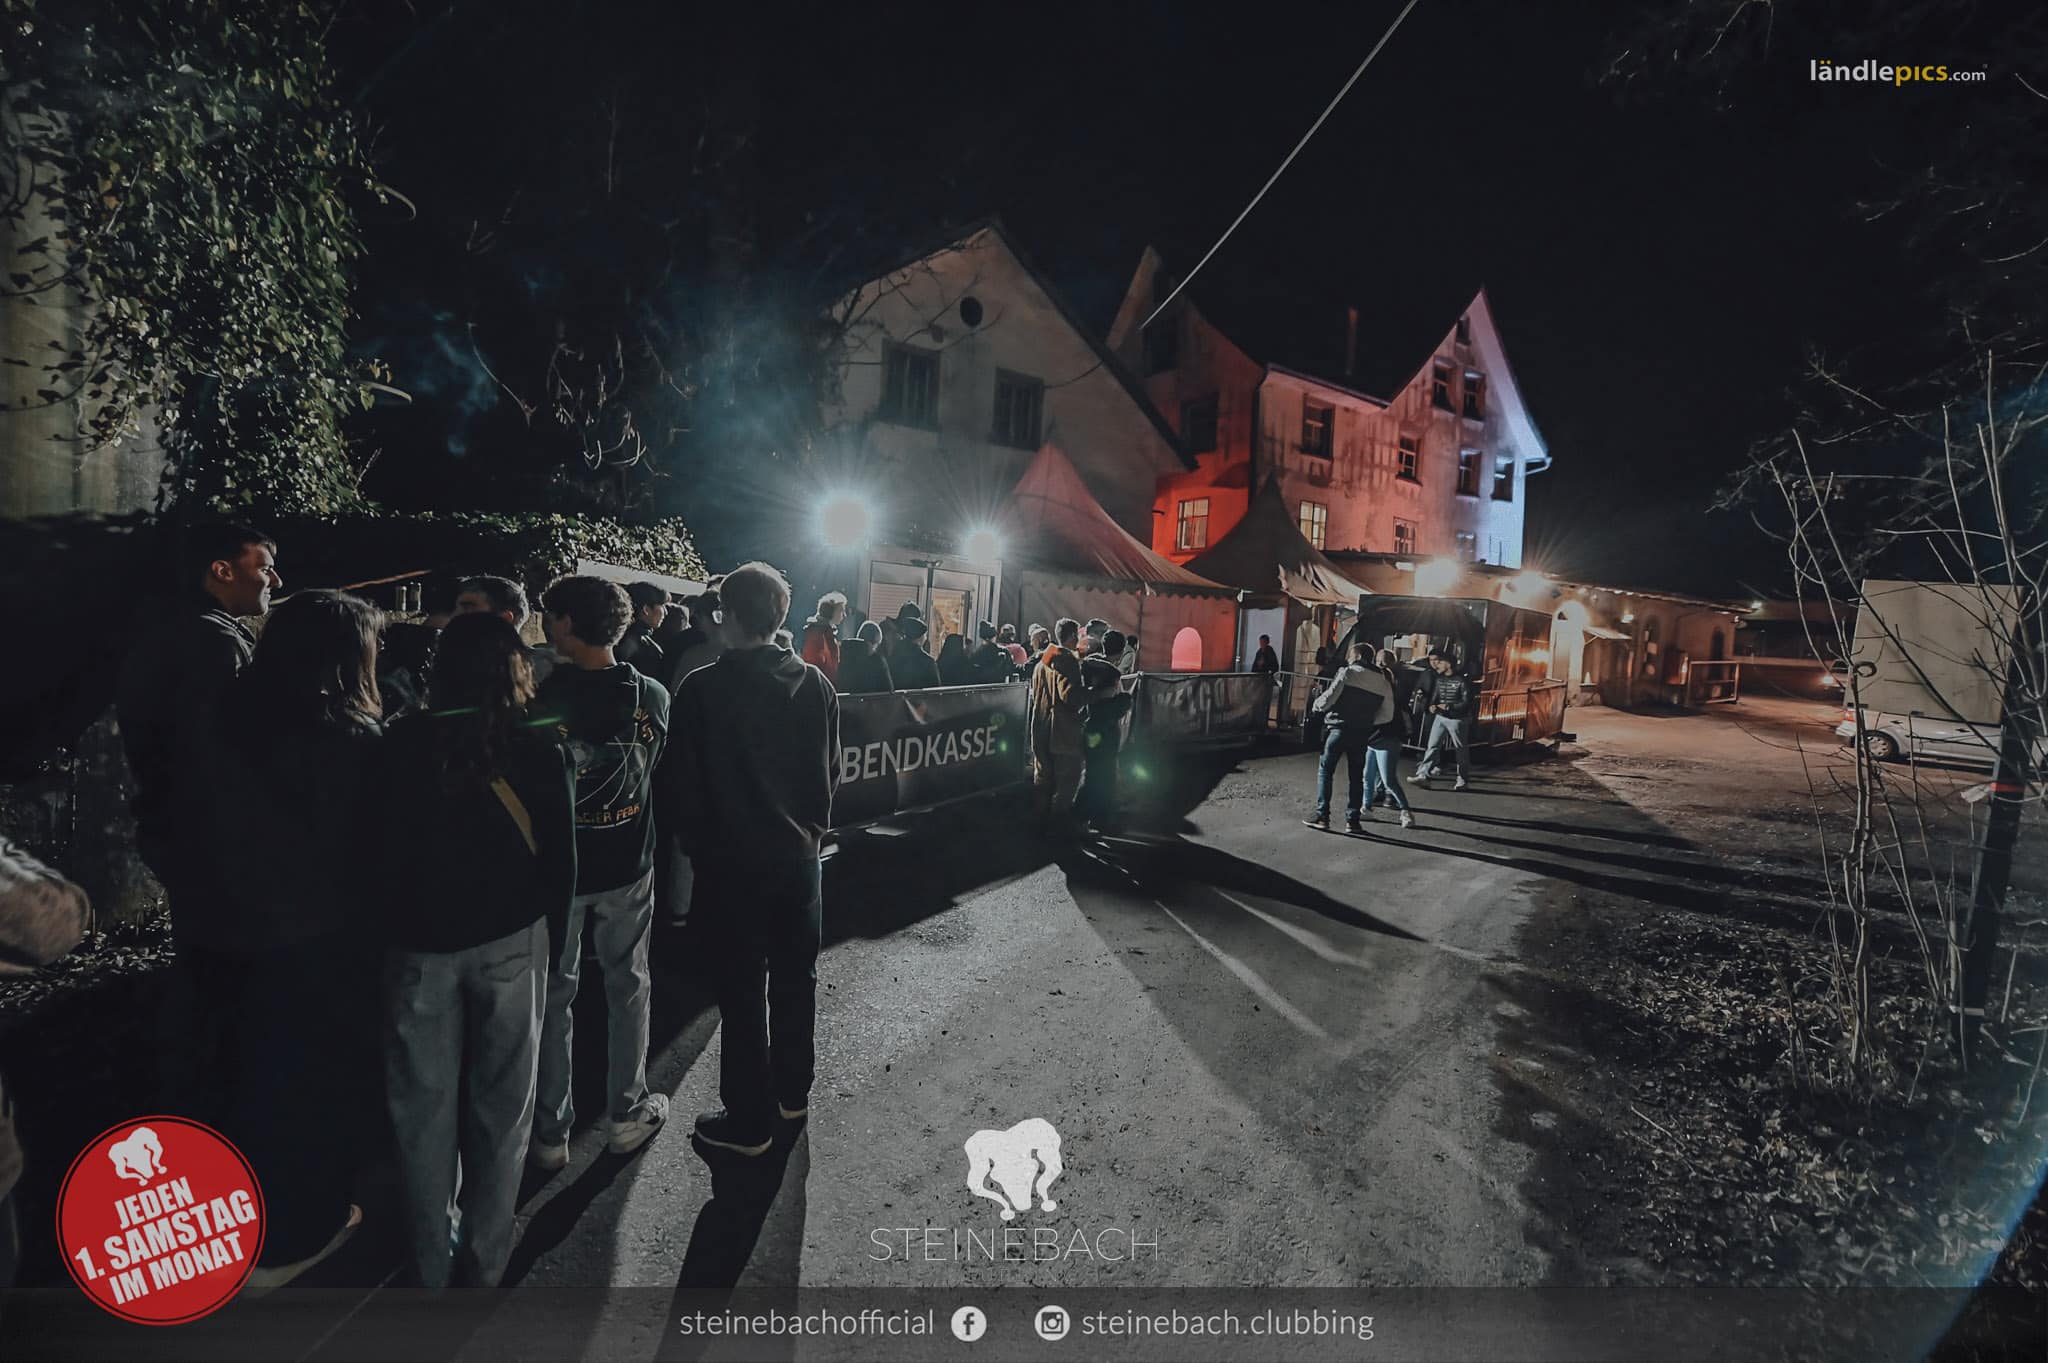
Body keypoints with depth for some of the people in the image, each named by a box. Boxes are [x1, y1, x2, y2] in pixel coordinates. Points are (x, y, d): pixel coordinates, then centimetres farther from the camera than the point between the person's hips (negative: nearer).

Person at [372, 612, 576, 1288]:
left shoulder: (402, 742, -6)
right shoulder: (539, 748, -8)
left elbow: (381, 847, -2)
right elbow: (560, 859, -4)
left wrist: (400, 919, 10)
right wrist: (548, 937, 8)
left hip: (419, 945, 1)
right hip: (511, 942, 0)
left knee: (425, 1107, 14)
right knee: (500, 1105, 13)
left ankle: (432, 1263, 27)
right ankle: (484, 1261, 25)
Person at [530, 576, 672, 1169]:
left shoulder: (542, 696, -16)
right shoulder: (653, 695, -7)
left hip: (557, 867, -2)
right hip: (629, 866, 2)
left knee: (552, 996, 13)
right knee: (627, 988, 16)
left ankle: (550, 1132, 24)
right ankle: (628, 1114, 28)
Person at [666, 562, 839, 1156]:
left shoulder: (701, 689, -15)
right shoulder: (815, 685, -5)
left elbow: (688, 783, -9)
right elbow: (831, 772, 3)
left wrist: (697, 843, 7)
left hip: (731, 860, -4)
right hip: (798, 852, 4)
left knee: (742, 991, 7)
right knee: (795, 978, 18)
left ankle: (749, 1120, 20)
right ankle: (793, 1093, 35)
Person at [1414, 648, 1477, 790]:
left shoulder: (1462, 681, -12)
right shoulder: (1439, 679, 6)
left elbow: (1467, 703, -14)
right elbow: (1434, 696, 11)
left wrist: (1449, 707, -22)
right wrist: (1431, 706, -10)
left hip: (1457, 720, -5)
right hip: (1440, 717, 5)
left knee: (1460, 749, 7)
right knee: (1432, 746, -1)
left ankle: (1462, 779, 17)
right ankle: (1423, 773, -3)